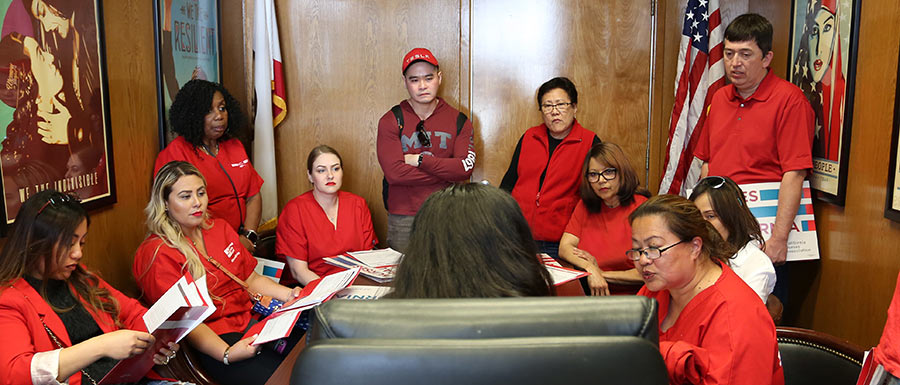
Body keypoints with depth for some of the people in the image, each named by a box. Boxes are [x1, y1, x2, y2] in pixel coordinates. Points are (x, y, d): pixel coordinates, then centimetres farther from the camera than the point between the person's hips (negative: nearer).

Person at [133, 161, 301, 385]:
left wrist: (287, 294, 1)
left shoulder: (220, 228, 16)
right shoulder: (157, 254, -5)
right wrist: (226, 354, -26)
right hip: (211, 342, -6)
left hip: (251, 320, 6)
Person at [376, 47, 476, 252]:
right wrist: (446, 172, -8)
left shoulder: (458, 121, 6)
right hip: (403, 220, -1)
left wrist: (420, 160, -10)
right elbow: (394, 173, -13)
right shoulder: (391, 121, 0)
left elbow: (465, 168, -7)